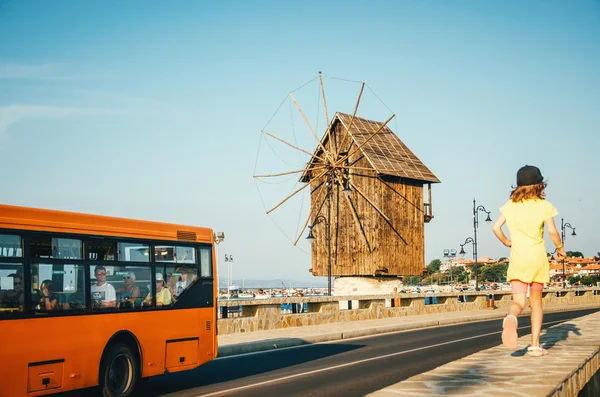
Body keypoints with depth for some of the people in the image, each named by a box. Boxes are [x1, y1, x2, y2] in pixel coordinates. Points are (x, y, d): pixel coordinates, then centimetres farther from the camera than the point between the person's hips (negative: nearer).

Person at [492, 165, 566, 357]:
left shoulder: (510, 205, 6)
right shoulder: (544, 205, -2)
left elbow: (496, 227, -1)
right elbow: (552, 231, -10)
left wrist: (507, 242, 14)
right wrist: (560, 248, 7)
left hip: (517, 258, 1)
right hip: (537, 258, -1)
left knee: (518, 301, -4)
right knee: (536, 301, 13)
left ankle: (511, 318, -41)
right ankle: (535, 345, 13)